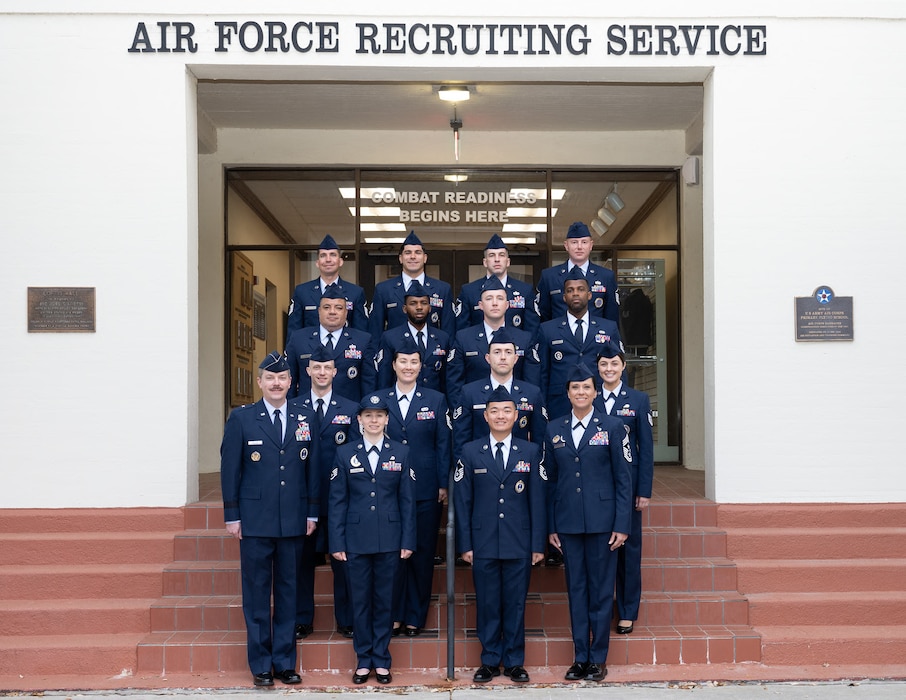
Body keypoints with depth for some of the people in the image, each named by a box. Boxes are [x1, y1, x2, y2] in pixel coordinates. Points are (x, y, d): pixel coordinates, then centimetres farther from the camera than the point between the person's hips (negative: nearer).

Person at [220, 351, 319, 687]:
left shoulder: (305, 418, 7)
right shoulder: (241, 418, 0)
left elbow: (312, 468, 8)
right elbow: (230, 469, -1)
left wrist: (312, 513, 5)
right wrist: (232, 515, -4)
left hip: (293, 521, 2)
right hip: (255, 521, -2)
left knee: (288, 592, 9)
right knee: (256, 594, 4)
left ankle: (285, 662, 19)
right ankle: (260, 665, 14)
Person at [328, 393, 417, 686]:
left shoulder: (401, 452, 4)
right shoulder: (344, 453, 3)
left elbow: (407, 500, 3)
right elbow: (337, 501, 2)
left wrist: (408, 540, -2)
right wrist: (337, 542, -3)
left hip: (389, 539, 0)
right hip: (356, 539, 0)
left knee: (384, 600, 7)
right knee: (360, 599, 6)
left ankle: (381, 661, 17)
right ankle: (363, 660, 17)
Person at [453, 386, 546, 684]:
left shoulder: (530, 452, 5)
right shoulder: (470, 452, 4)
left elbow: (537, 500, 4)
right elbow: (462, 501, 3)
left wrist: (538, 544, -1)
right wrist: (465, 544, -2)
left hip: (519, 544, 0)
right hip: (483, 544, 0)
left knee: (515, 604, 6)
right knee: (487, 604, 6)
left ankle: (514, 662, 17)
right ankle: (490, 660, 17)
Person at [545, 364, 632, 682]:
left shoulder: (612, 427, 0)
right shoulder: (554, 429, 7)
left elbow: (623, 479, -2)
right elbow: (551, 480, 9)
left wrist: (621, 525, -7)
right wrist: (551, 526, 5)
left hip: (602, 522, -2)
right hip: (568, 523, 3)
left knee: (601, 590, 3)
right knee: (576, 589, 8)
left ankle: (598, 658, 13)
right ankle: (580, 657, 16)